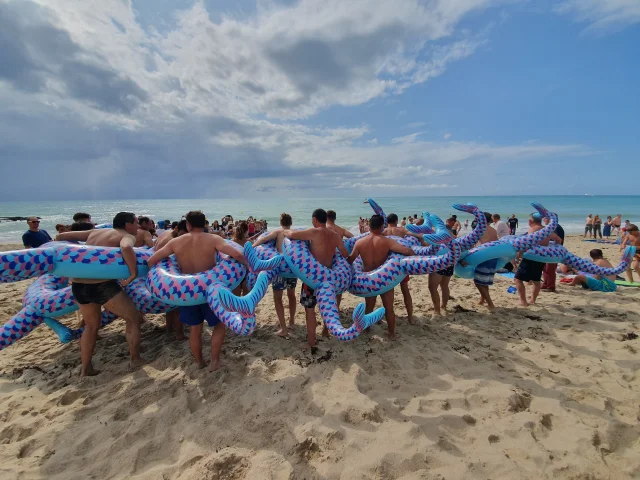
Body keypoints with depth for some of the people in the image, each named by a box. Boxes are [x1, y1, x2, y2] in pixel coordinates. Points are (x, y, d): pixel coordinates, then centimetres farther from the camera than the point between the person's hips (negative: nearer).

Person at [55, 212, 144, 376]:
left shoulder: (94, 232, 19)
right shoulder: (127, 236, -2)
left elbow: (61, 236, 23)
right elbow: (126, 248, -27)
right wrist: (134, 273, -17)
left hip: (78, 285, 7)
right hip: (102, 285, -7)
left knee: (91, 325, 27)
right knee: (134, 318, 13)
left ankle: (86, 369, 33)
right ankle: (135, 359, 18)